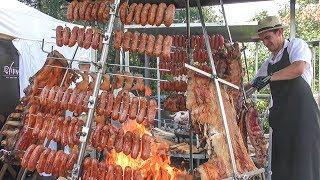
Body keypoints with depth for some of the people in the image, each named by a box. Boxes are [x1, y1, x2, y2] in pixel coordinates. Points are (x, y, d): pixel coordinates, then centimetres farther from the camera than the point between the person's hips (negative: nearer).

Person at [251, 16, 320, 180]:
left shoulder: (296, 45, 1)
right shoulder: (269, 62, 20)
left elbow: (298, 68, -18)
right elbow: (254, 84, 28)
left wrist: (269, 78, -20)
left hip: (301, 109, -7)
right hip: (280, 114, 7)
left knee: (303, 159, -6)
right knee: (280, 162, 6)